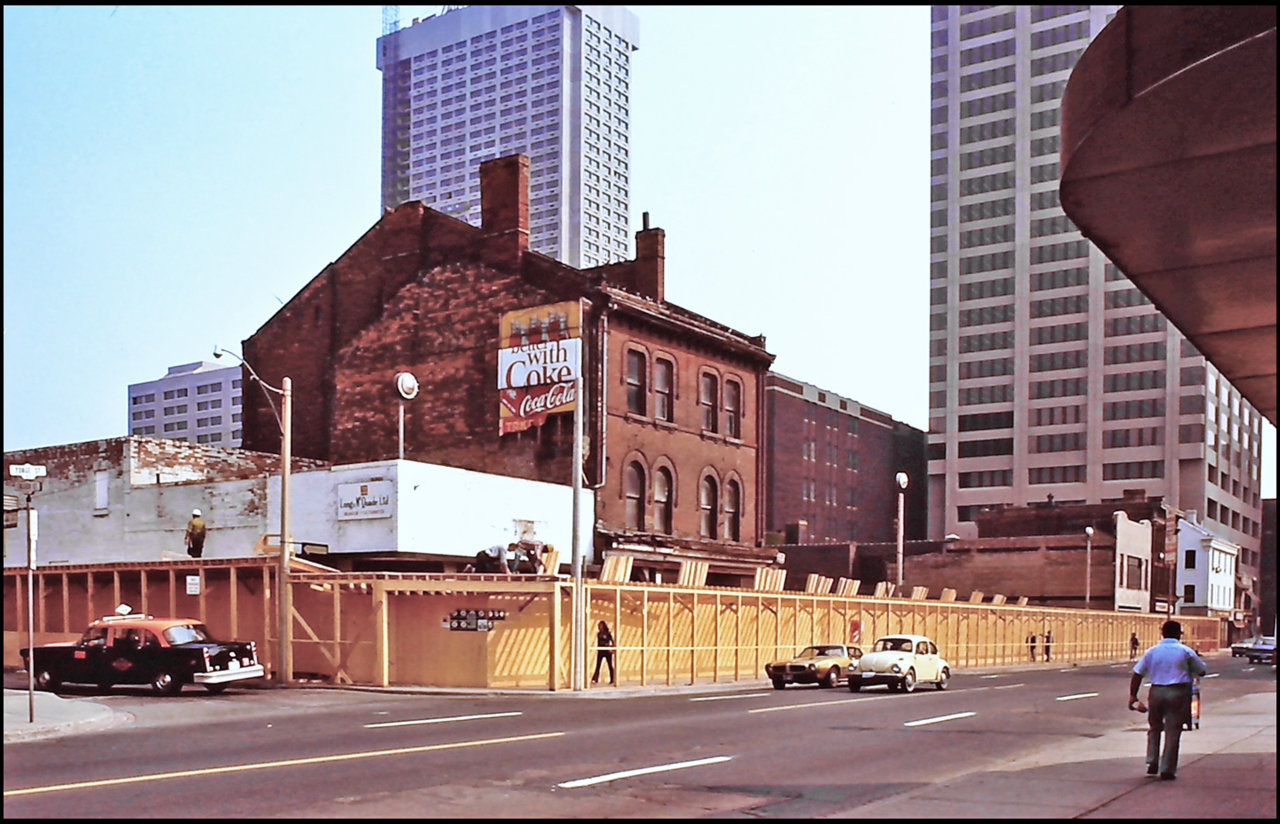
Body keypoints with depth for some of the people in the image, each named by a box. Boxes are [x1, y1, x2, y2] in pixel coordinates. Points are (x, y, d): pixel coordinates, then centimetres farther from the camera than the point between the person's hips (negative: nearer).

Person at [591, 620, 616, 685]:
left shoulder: (608, 633, -1)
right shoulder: (598, 634, 10)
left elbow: (612, 642, 1)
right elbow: (598, 643, 14)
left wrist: (612, 649, -9)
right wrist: (597, 649, 7)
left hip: (607, 651, -3)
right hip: (600, 651, 3)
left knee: (610, 665, 2)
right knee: (598, 665, -5)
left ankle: (612, 680, 7)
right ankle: (595, 679, -10)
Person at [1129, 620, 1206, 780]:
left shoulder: (1152, 651, 3)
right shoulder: (1186, 651, -1)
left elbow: (1137, 674, 1)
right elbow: (1201, 671, 8)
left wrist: (1133, 695, 6)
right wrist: (1191, 673, 30)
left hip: (1156, 692, 2)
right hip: (1178, 693, -2)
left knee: (1154, 728, 20)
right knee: (1173, 731, 4)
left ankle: (1152, 762, 13)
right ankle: (1167, 770, 5)